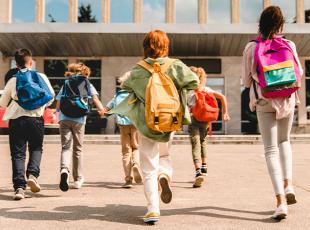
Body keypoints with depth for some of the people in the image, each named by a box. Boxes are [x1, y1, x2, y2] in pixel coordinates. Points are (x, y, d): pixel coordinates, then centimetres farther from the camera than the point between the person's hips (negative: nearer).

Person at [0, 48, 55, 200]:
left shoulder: (13, 81, 5)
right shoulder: (41, 77, 3)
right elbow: (51, 97, 7)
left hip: (16, 119, 0)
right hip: (36, 118, 0)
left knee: (18, 153, 4)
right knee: (36, 148, 17)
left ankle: (19, 186, -5)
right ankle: (32, 174, -5)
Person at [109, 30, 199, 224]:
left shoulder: (138, 70, -5)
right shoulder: (175, 66, -6)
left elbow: (125, 86, 9)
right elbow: (194, 82, -10)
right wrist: (178, 87, 7)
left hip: (146, 123, -1)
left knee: (149, 168, 5)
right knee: (165, 155, 26)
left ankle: (153, 209, -4)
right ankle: (165, 174, -7)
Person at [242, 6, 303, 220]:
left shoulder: (251, 48, -5)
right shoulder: (289, 45, -3)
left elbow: (246, 81, 0)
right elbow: (298, 73, 9)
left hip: (264, 102, -1)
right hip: (287, 100, 2)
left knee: (271, 149, 2)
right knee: (284, 140, 25)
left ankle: (281, 202, -8)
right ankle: (288, 186, 13)